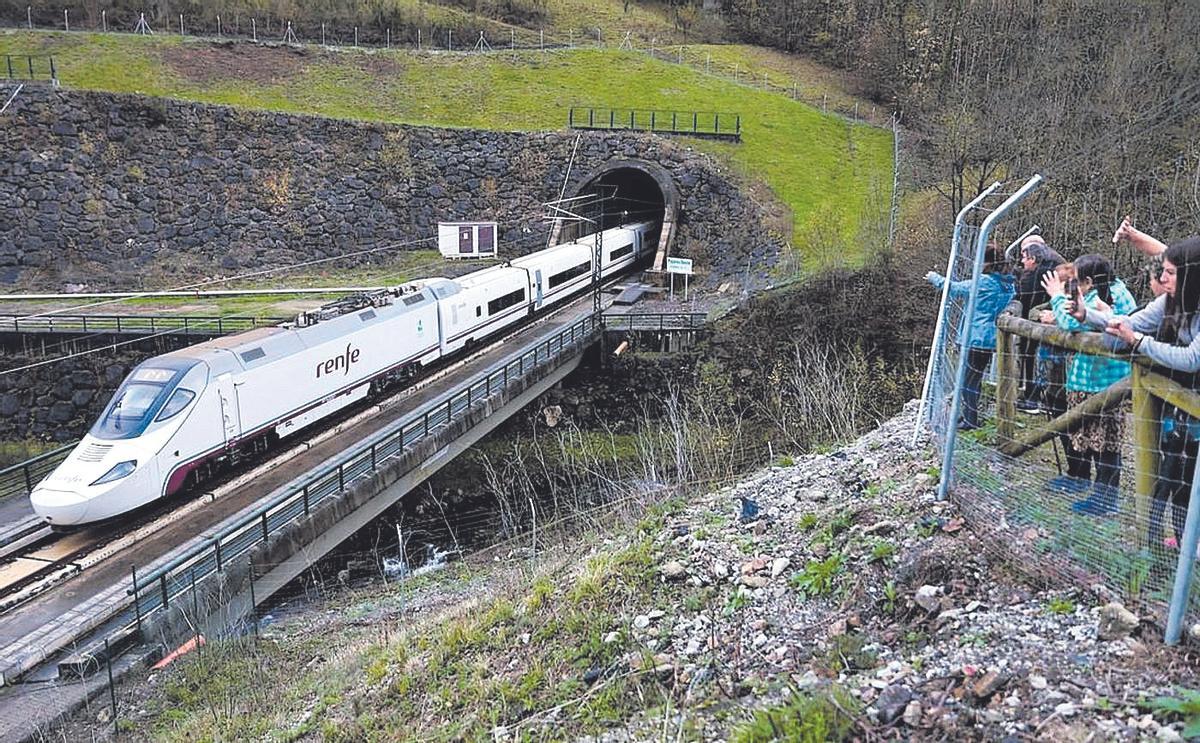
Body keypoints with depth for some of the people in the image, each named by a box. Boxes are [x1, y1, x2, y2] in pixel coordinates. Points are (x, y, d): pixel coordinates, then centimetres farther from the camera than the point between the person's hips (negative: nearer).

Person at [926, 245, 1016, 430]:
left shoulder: (983, 282, -15)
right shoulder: (1007, 284, 8)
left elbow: (956, 288, -4)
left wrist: (935, 278, 13)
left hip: (978, 340, -8)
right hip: (990, 340, 8)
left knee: (969, 380, 2)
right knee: (975, 378, 18)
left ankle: (971, 421, 6)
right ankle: (968, 417, 28)